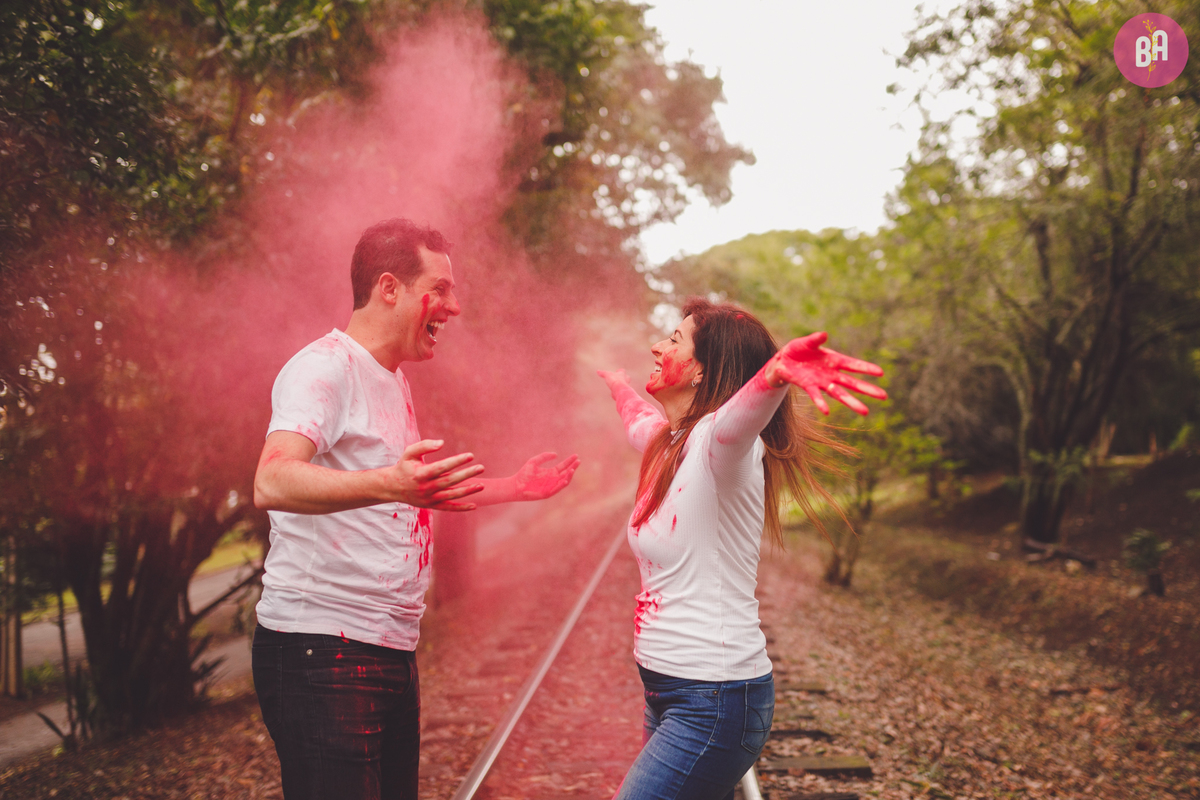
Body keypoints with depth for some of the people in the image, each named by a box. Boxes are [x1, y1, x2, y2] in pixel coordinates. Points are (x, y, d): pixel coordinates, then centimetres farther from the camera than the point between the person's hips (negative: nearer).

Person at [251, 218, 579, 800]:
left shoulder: (392, 380, 18)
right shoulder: (324, 368, -13)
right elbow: (272, 484, -30)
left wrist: (513, 488, 35)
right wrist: (388, 484, -45)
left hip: (391, 651, 9)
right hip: (321, 650, -9)